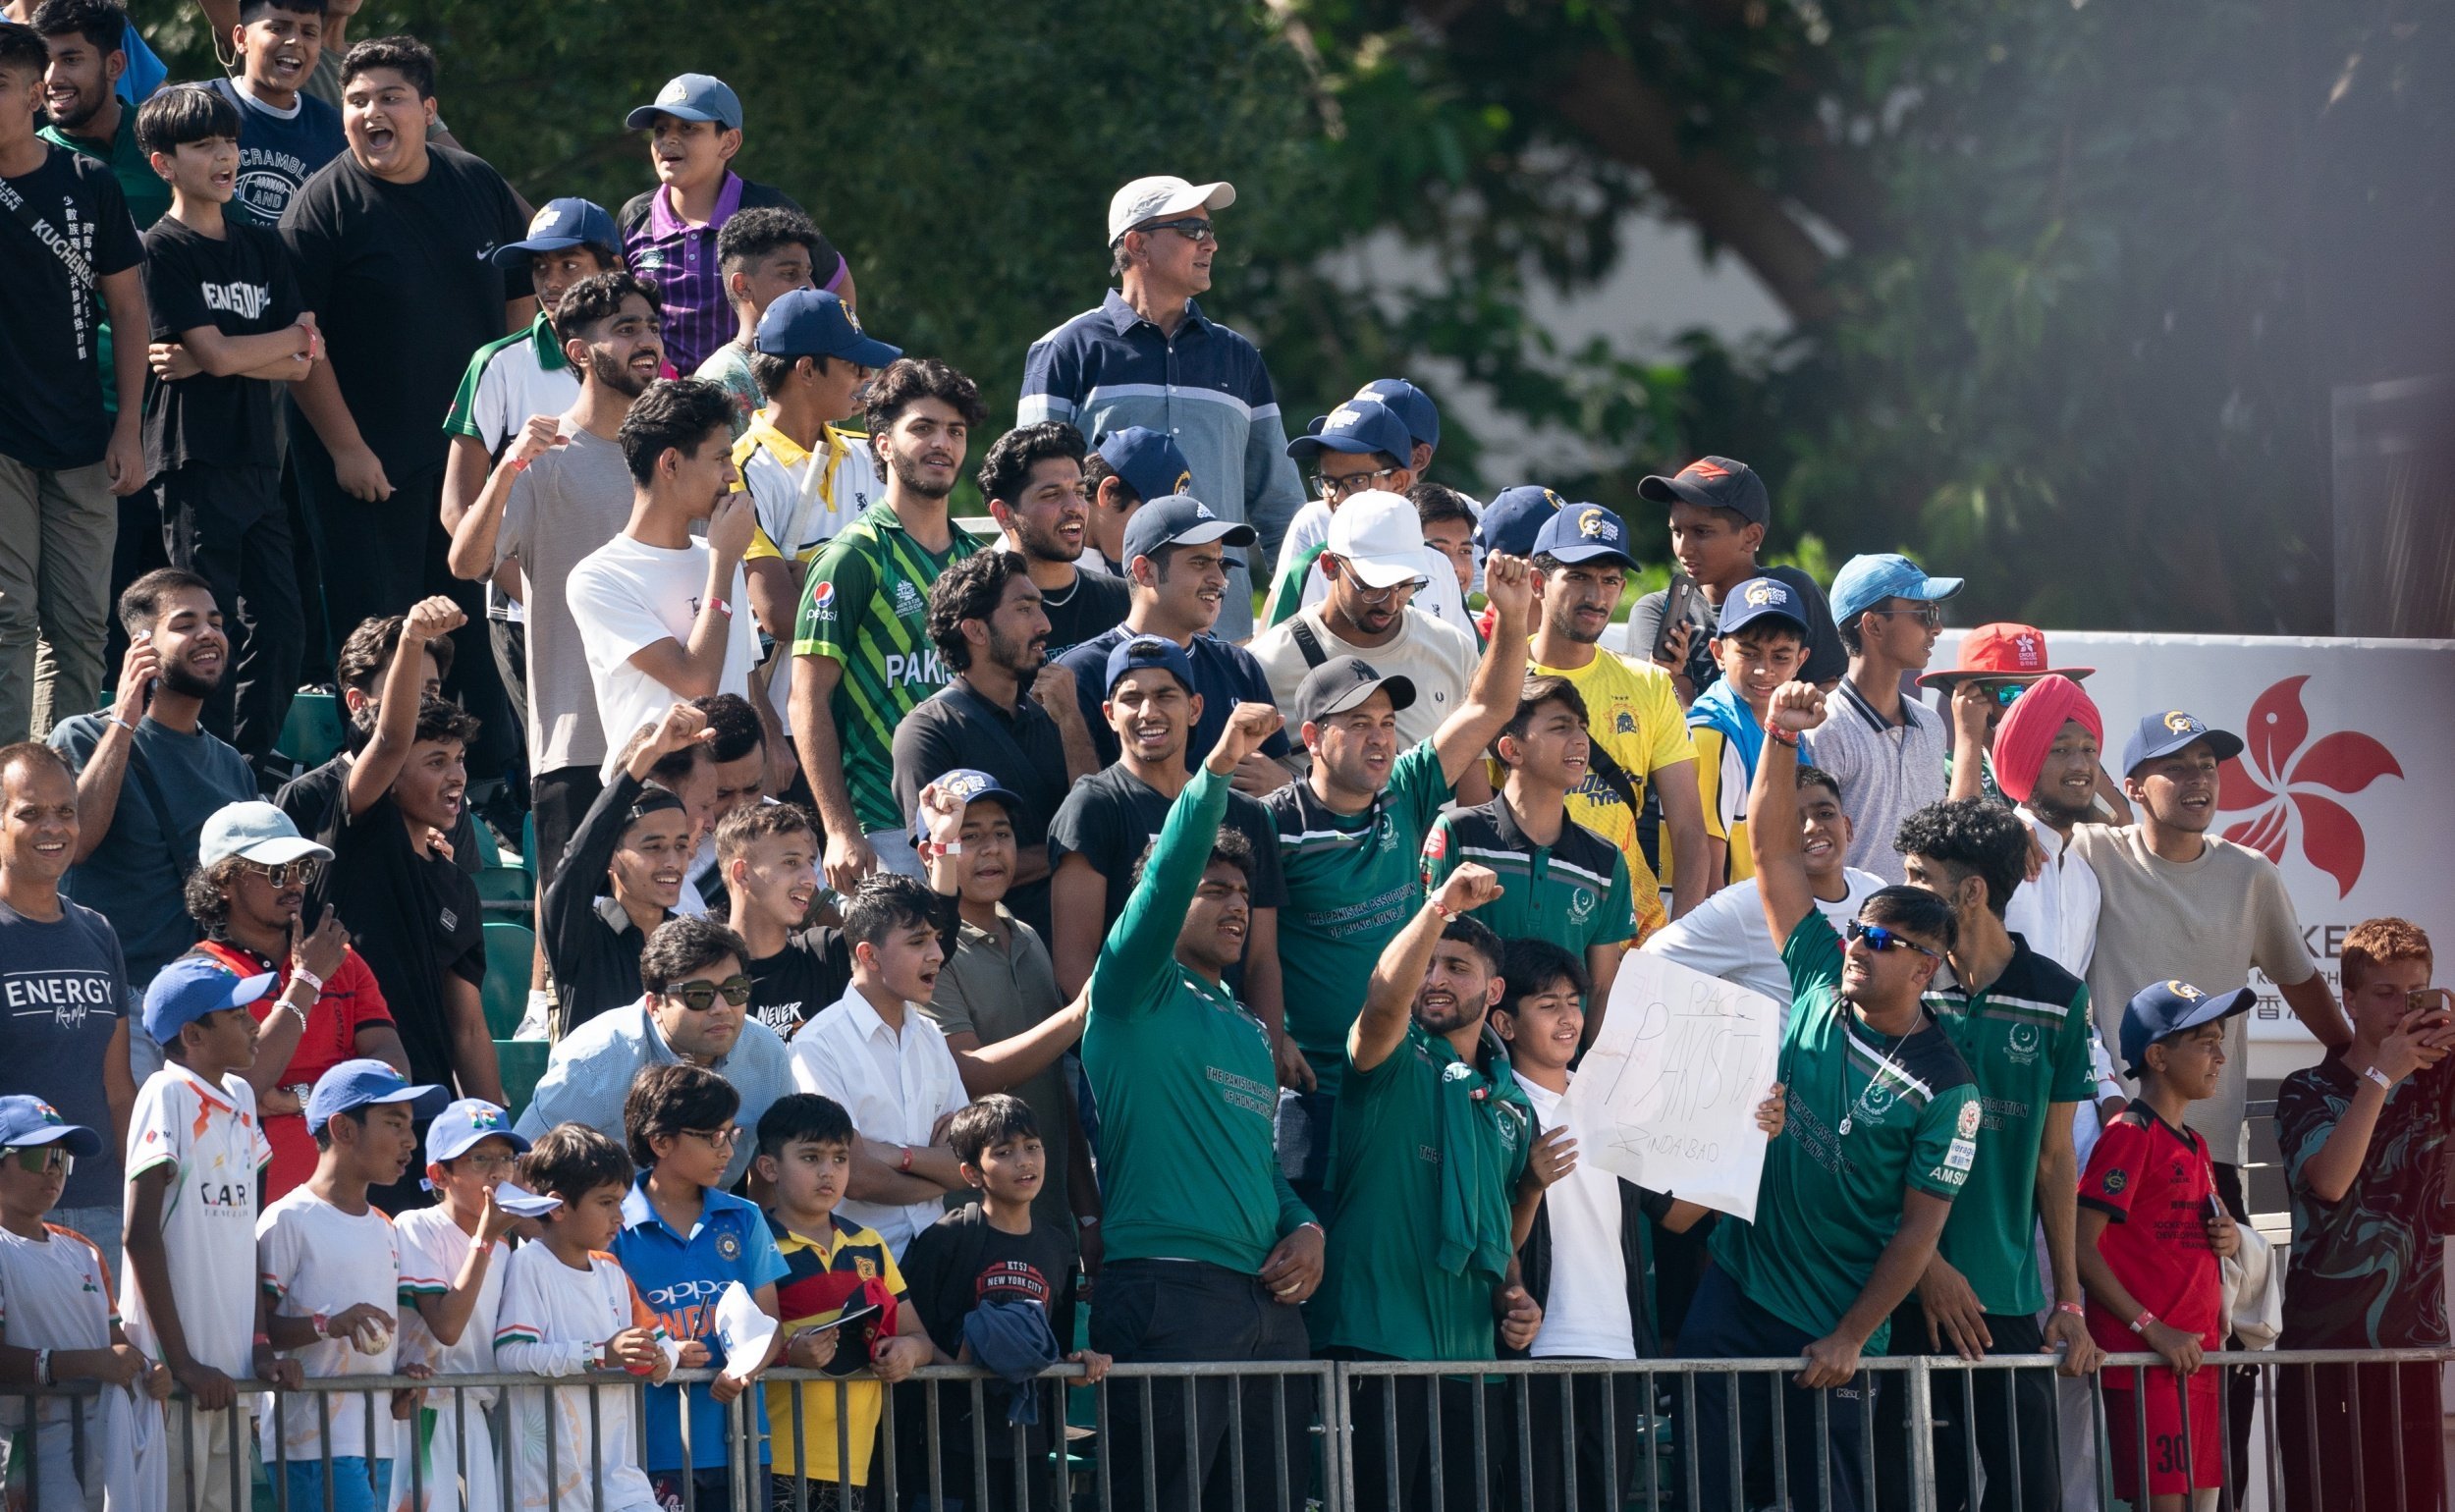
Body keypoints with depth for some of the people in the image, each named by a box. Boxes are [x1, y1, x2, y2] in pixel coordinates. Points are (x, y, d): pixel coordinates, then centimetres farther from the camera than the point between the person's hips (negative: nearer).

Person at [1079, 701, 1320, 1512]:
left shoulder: (1249, 1033, 25)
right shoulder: (1137, 997, 4)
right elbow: (1164, 880, -12)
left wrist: (1305, 1228, 7)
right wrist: (1216, 769, -21)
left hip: (1267, 1297, 8)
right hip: (1165, 1286, -8)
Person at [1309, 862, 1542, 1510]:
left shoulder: (1511, 1101, 18)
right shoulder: (1397, 1062, 1)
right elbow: (1385, 997, -23)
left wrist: (1514, 1297, 9)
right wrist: (1441, 906, -35)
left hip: (1469, 1352, 6)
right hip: (1378, 1337, -6)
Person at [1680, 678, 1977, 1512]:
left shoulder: (1944, 1090, -9)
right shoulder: (1818, 984, 2)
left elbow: (1919, 1229, -9)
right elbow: (1772, 852, 0)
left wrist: (1849, 1341, -12)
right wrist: (1779, 738, -12)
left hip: (1829, 1335, -3)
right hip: (1735, 1288, 3)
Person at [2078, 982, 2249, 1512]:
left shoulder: (2195, 1145, 18)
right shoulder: (2130, 1135, -9)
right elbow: (2082, 1249, -15)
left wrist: (2229, 1239, 7)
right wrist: (2151, 1329, -19)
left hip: (2198, 1359, 9)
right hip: (2145, 1363, -9)